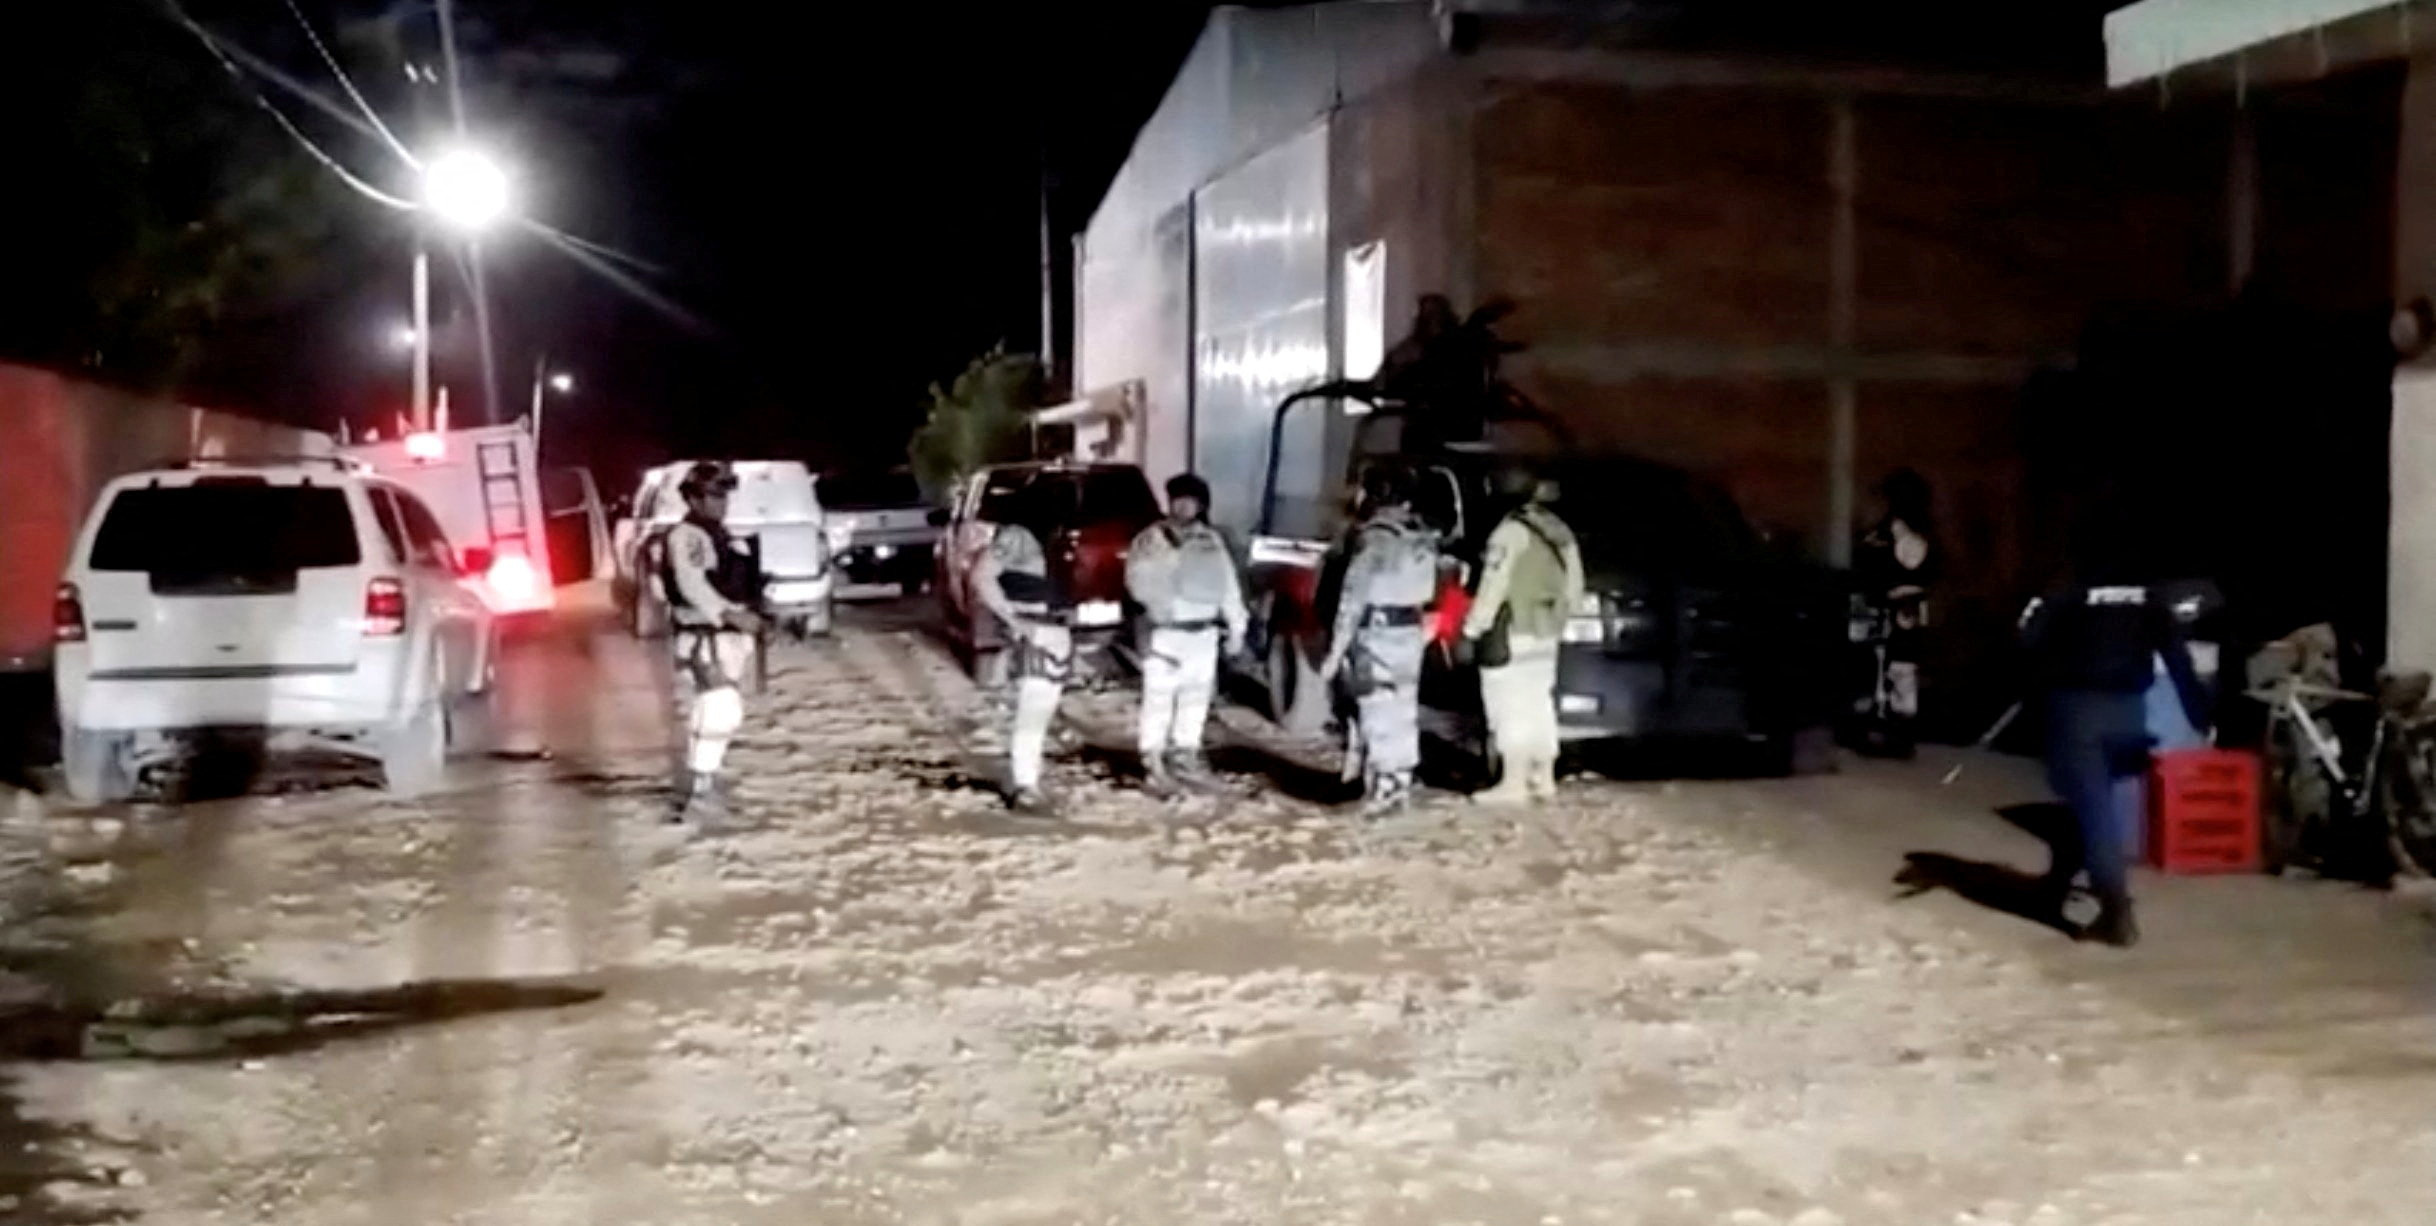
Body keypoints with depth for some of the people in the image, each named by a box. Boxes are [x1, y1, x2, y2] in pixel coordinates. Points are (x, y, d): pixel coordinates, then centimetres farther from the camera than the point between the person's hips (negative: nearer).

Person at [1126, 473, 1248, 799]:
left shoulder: (1212, 540, 12)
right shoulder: (1152, 539, -3)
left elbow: (1228, 585, 14)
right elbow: (1138, 578, -17)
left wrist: (1236, 626, 11)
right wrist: (1157, 602, -34)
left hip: (1203, 632, 6)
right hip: (1165, 632, -5)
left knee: (1196, 697, 14)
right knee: (1159, 699, -7)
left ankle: (1186, 758, 28)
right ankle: (1155, 768, -3)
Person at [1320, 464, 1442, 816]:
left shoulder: (1373, 538, -17)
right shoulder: (1423, 538, 7)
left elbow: (1353, 599, -17)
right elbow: (1425, 591, 10)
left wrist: (1336, 651, -15)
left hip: (1376, 635, -8)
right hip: (1410, 633, 8)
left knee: (1379, 714, -3)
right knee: (1403, 712, 15)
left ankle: (1383, 789, -2)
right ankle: (1401, 784, 23)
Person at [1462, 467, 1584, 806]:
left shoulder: (1511, 532, -15)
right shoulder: (1559, 532, 11)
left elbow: (1494, 586, -18)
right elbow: (1573, 586, 15)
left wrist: (1473, 626, -12)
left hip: (1512, 633, -9)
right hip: (1546, 632, 9)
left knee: (1512, 706, -6)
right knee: (1538, 705, 14)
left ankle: (1514, 783, -6)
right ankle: (1543, 779, 18)